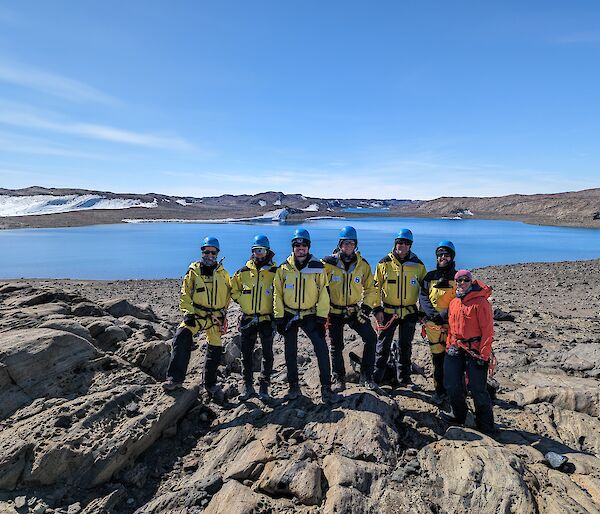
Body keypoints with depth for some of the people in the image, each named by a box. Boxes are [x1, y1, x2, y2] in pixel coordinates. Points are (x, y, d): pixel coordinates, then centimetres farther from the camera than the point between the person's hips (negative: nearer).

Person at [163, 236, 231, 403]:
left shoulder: (222, 273, 6)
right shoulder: (193, 271, 0)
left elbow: (228, 294, 16)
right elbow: (185, 294, -1)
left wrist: (223, 313, 9)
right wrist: (188, 313, -13)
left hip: (216, 317, 3)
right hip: (197, 314, -2)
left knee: (215, 351, 7)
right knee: (182, 337, -29)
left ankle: (211, 385, 26)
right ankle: (175, 378, -21)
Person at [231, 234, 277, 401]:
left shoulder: (275, 272, -3)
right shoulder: (243, 272, 4)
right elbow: (234, 290, 16)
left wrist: (275, 310, -2)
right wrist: (243, 302, 5)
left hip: (267, 319, -2)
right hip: (248, 320, 2)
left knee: (267, 354, 5)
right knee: (246, 354, 9)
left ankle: (264, 387, 17)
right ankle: (247, 386, 21)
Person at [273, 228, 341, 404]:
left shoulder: (317, 267, -4)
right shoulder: (284, 268, -1)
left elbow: (323, 294, -4)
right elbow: (277, 294, 1)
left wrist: (321, 318, -8)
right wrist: (279, 318, -3)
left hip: (310, 315, -1)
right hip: (289, 315, 2)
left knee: (322, 349, -12)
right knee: (290, 353, 10)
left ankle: (326, 389, -2)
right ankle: (293, 387, 26)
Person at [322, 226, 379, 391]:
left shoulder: (363, 265, -1)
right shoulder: (328, 263, -8)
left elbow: (370, 288, 8)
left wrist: (366, 307, -4)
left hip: (354, 311, 2)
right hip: (334, 312, -2)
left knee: (371, 337, -7)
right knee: (337, 346, 4)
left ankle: (366, 376, 9)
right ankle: (339, 379, 22)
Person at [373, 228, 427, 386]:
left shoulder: (418, 264, 1)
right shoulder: (384, 263, -4)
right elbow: (376, 287, 0)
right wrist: (377, 309, -5)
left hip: (409, 312, 2)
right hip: (388, 312, -1)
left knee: (406, 346, 14)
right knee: (383, 345, 5)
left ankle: (404, 377, 28)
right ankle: (376, 377, 17)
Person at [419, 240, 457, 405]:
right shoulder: (430, 277, 11)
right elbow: (423, 298, 2)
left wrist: (446, 314, -17)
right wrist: (434, 315, -13)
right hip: (433, 325, 2)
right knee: (437, 358, 8)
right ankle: (439, 390, 20)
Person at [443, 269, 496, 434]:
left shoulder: (480, 302, -11)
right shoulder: (453, 303, 10)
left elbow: (487, 330, -14)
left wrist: (483, 355, -16)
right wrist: (449, 345, 16)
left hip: (475, 351, -6)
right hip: (455, 350, 6)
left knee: (478, 390, 0)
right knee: (453, 386, 11)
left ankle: (486, 426, 17)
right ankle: (459, 416, 33)